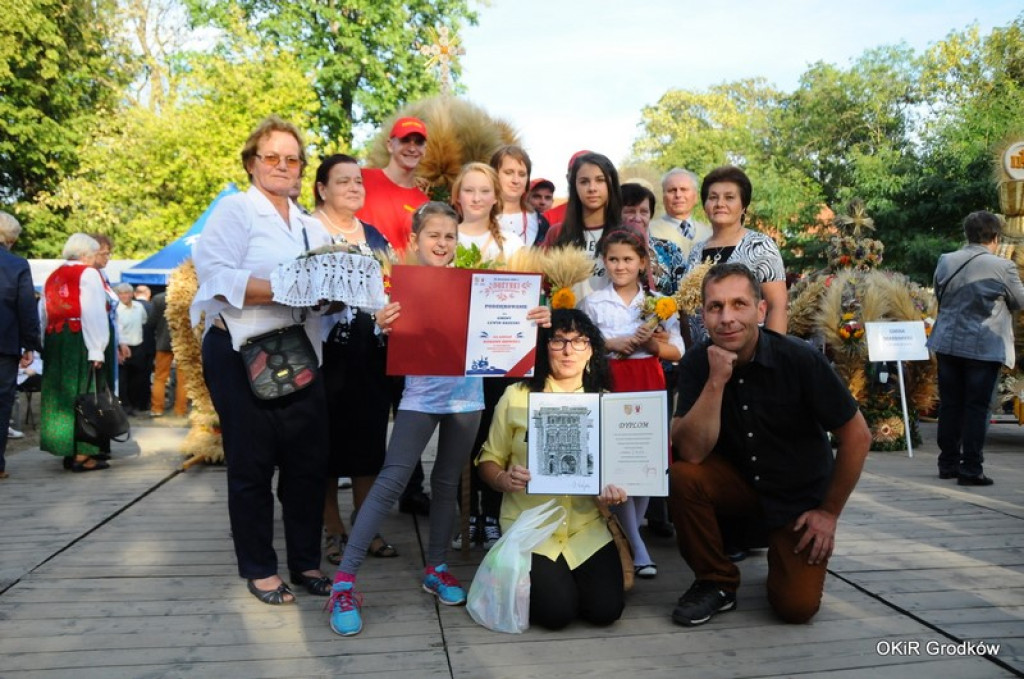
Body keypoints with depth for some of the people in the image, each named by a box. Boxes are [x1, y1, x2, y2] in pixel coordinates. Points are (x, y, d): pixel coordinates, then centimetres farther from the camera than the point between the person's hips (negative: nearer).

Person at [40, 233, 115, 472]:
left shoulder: (52, 277, 16)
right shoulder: (88, 274, -6)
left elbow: (45, 315, 14)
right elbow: (94, 315, -15)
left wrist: (47, 347, 16)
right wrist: (97, 350, -17)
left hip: (54, 341, 7)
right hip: (80, 341, -7)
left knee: (61, 394, 12)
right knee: (83, 395, -3)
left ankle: (67, 450, 18)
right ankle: (81, 454, -3)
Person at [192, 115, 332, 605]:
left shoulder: (310, 226, 18)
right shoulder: (235, 210, -2)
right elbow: (217, 278, -16)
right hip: (241, 353, -6)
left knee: (309, 460, 8)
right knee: (252, 464, 4)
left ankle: (305, 563, 22)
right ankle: (259, 569, 19)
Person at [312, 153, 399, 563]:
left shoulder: (375, 235, 16)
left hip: (371, 353, 5)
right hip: (327, 352, -5)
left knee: (369, 438, 8)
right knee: (328, 439, 2)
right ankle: (333, 530, 17)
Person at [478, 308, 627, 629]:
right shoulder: (516, 396, -5)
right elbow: (489, 461, 2)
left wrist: (614, 488, -14)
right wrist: (506, 480, -19)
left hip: (587, 525, 3)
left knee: (606, 609, -11)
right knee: (557, 611, -17)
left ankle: (565, 575, 22)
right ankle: (525, 579, 18)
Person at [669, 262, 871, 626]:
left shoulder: (800, 359, -22)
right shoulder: (696, 363, -16)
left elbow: (857, 436, -12)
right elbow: (692, 453, -26)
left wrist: (829, 511, -7)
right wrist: (717, 380, -35)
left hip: (800, 496, -1)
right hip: (737, 481, 2)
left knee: (796, 606, -15)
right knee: (682, 475, -28)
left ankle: (780, 544, 20)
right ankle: (716, 582, -4)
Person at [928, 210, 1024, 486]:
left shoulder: (945, 261, -1)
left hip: (948, 344, 4)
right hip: (984, 347, -4)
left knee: (950, 405, 12)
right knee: (977, 408, 2)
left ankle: (948, 463, 20)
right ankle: (971, 469, 5)